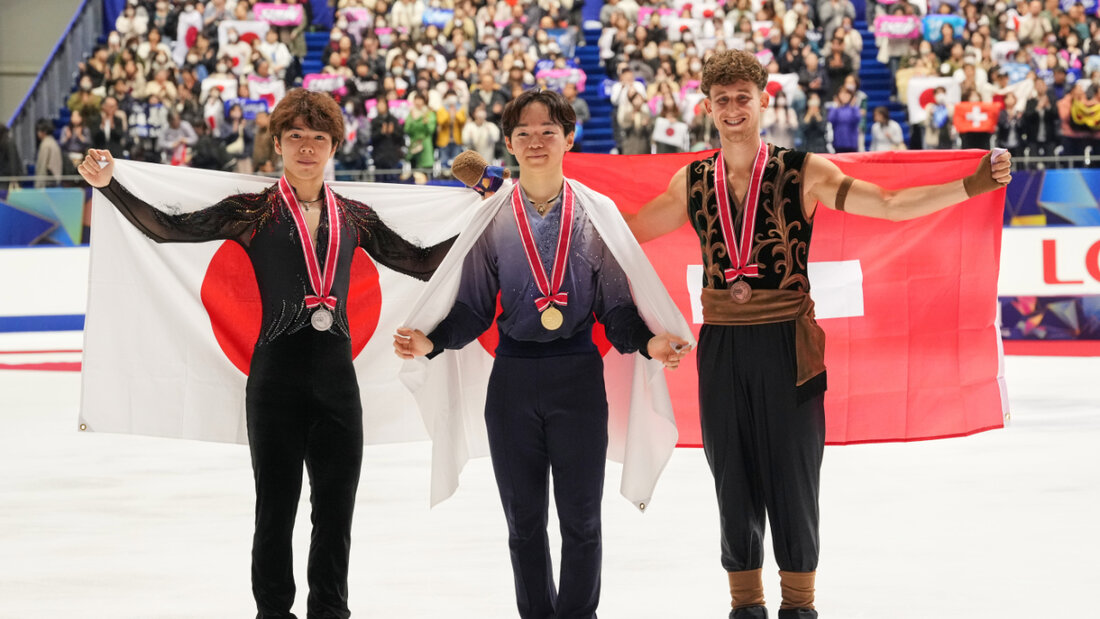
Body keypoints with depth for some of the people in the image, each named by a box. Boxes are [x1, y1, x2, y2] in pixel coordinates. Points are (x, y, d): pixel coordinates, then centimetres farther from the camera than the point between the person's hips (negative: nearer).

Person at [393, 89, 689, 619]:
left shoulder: (598, 212, 1)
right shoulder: (492, 218, 3)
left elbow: (617, 304, 2)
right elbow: (473, 307, 5)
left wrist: (648, 341, -15)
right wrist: (431, 341, -11)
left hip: (579, 375, -1)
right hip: (513, 377, 1)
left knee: (580, 516, 3)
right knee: (523, 516, 8)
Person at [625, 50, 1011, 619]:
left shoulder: (802, 173, -3)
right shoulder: (692, 182, 6)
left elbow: (890, 205, -11)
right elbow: (629, 230, 18)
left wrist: (971, 186, -22)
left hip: (787, 343, -3)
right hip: (720, 344, 3)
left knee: (791, 474, 1)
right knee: (733, 480, 7)